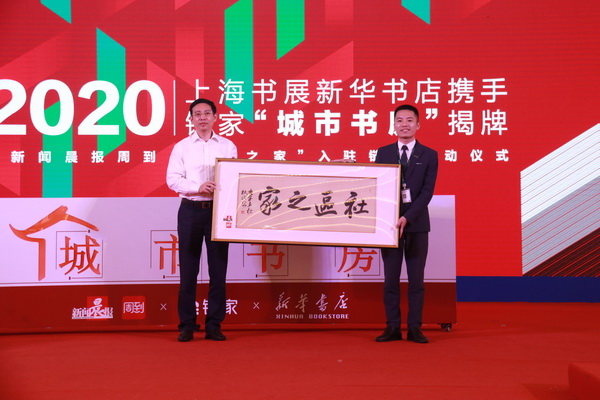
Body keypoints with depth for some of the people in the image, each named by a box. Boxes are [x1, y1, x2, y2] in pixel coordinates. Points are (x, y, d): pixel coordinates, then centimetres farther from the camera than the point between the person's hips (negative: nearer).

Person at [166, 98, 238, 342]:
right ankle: (187, 326, 10)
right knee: (188, 269, 2)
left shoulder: (228, 146, 9)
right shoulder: (182, 147, 7)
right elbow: (172, 179, -2)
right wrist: (198, 187, -17)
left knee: (218, 268, 3)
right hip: (191, 210, 0)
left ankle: (214, 325, 11)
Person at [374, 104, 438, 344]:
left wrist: (407, 217, -17)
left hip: (416, 224, -1)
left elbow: (427, 191, -6)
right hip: (389, 222, 1)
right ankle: (392, 328, 11)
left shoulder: (429, 155, 3)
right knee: (391, 278, 4)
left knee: (416, 279, 3)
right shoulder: (383, 153, 9)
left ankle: (415, 328, 9)